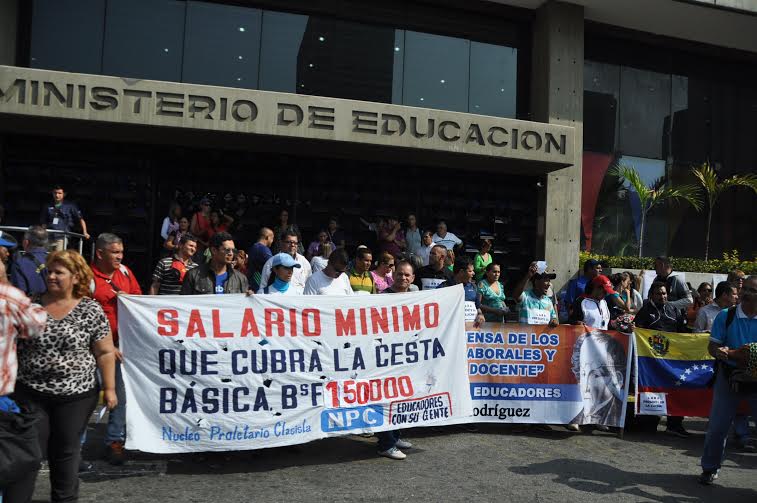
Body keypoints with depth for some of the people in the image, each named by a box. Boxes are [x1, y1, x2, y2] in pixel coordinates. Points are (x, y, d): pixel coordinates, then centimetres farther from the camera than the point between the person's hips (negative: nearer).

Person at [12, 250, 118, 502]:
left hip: (76, 395, -1)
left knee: (66, 451, 11)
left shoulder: (91, 310, -6)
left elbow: (105, 353, -4)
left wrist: (109, 388, -6)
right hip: (30, 392, 2)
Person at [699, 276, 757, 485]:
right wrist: (720, 352, -27)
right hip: (729, 377, 0)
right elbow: (712, 345, -3)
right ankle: (710, 468, 24)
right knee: (717, 426, 6)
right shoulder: (726, 316, -4)